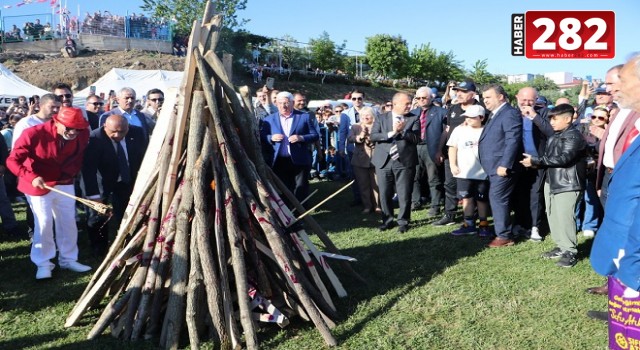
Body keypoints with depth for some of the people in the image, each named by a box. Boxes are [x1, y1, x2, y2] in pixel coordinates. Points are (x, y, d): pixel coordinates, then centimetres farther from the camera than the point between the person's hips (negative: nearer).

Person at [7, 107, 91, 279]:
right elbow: (13, 160, -20)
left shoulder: (82, 134, -14)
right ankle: (43, 263, 14)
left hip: (65, 184, 4)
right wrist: (32, 177, -35)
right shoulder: (34, 134, -24)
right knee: (44, 223, -1)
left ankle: (68, 259, 24)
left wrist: (73, 174, -9)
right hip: (39, 184, -4)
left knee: (68, 222, 9)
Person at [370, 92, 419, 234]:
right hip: (384, 161, 1)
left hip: (405, 162, -1)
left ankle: (403, 222, 17)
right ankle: (387, 220, 25)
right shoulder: (381, 118, 6)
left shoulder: (413, 119, 4)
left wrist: (402, 131, -21)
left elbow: (416, 138, -7)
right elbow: (372, 136, -5)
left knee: (404, 194, 2)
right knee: (384, 194, 9)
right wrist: (391, 133, -16)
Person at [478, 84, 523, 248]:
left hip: (502, 166, -10)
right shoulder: (494, 114, 19)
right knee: (497, 199, 13)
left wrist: (504, 165, -23)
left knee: (497, 199, -7)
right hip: (494, 166, 10)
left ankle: (504, 236, 2)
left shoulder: (510, 113, -12)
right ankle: (503, 232, 22)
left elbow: (513, 141, -20)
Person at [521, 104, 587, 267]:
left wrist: (536, 160, -20)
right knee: (553, 216, 11)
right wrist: (536, 162, -5)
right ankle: (561, 246, 22)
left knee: (564, 218, -9)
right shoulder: (554, 136, 16)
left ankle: (571, 252, 2)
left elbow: (564, 158, -22)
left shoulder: (574, 136, -12)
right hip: (551, 181, 9)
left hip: (567, 184, -9)